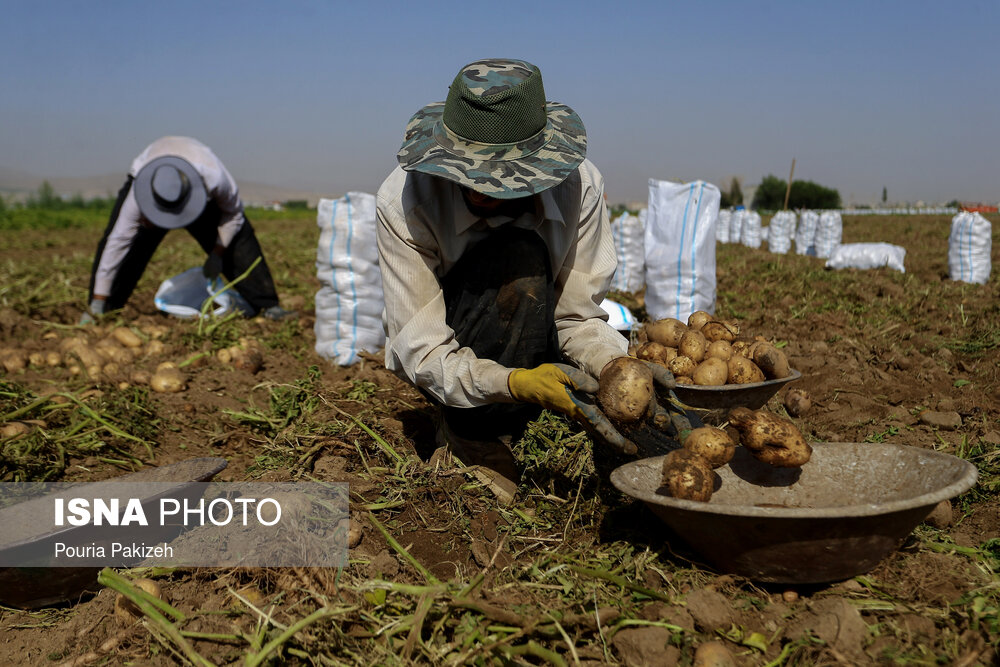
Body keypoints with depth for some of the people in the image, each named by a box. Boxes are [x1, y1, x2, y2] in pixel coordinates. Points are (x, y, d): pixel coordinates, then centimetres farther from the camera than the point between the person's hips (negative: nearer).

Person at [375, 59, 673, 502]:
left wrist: (617, 365, -38)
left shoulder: (578, 185, -21)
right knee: (518, 253, -35)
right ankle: (470, 436, -20)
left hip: (537, 352, 4)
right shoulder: (402, 201, -28)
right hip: (446, 358, -4)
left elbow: (577, 316, -16)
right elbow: (421, 350, -30)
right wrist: (517, 383, -47)